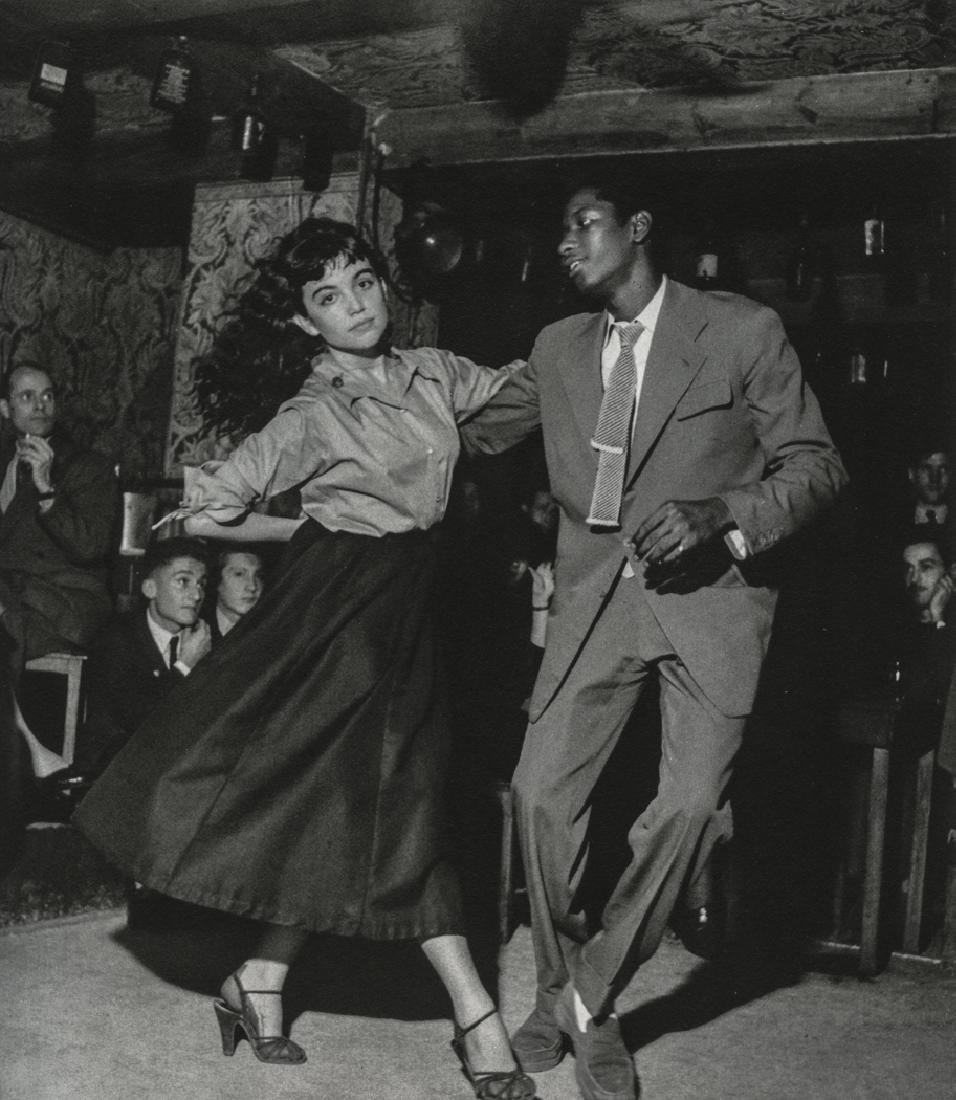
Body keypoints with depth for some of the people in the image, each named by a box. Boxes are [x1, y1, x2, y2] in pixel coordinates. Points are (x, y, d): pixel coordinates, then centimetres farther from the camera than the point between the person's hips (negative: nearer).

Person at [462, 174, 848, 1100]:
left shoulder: (742, 331, -3)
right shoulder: (559, 347, 11)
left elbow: (815, 465, -4)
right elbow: (473, 432, 19)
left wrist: (719, 517, -20)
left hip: (711, 592, -3)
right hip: (597, 596, 4)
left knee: (690, 804, -13)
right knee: (543, 790, -3)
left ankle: (590, 996, 7)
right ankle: (562, 997, 18)